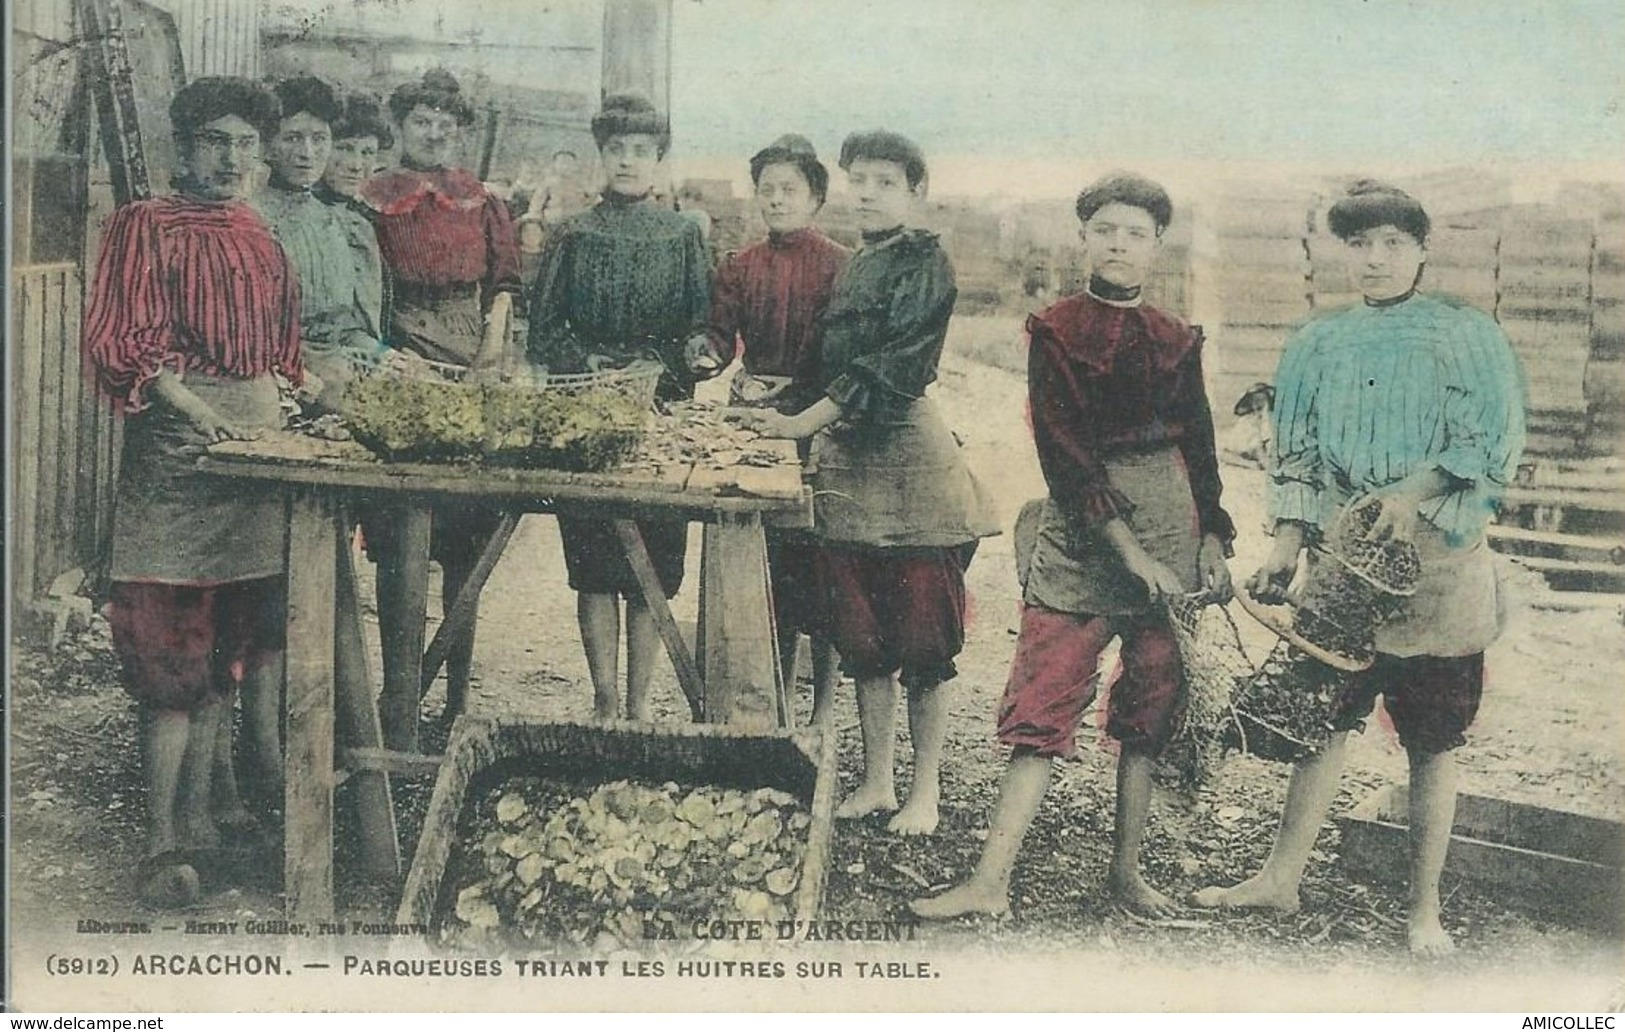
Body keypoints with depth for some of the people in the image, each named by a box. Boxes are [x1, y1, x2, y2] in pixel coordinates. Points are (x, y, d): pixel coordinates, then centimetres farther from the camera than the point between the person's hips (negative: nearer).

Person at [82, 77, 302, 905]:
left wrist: (290, 409, 8)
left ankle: (205, 805, 19)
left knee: (231, 640, 9)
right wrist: (196, 408, -20)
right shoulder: (145, 228, -1)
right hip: (175, 436, -6)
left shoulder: (260, 242, 17)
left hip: (256, 433, 6)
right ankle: (163, 844, -3)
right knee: (175, 652, -7)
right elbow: (116, 342, -9)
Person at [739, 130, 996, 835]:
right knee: (860, 637, 10)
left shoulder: (923, 266, -6)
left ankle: (925, 790, 8)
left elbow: (886, 367, -17)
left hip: (906, 461, -7)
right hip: (844, 459, 7)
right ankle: (876, 780, 20)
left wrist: (804, 422, -23)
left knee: (921, 638, -1)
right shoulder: (852, 269, 17)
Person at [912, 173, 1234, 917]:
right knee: (1041, 707, -7)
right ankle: (990, 883, -7)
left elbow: (1199, 449, 16)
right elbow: (1064, 452, -9)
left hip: (1171, 532, 3)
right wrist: (1128, 550, -15)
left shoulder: (1176, 341, 9)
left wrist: (1213, 543, 7)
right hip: (1080, 533, -3)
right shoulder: (1055, 332, -1)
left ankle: (1127, 871, 18)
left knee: (1152, 704, 6)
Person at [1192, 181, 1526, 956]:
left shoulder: (1468, 338, 1)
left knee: (1432, 741, 3)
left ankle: (1424, 909, 12)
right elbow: (1295, 456, 11)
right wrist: (1287, 546, 0)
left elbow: (1493, 446, -6)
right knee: (1321, 718, 5)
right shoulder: (1318, 345, 10)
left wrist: (1414, 493, -20)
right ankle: (1281, 879, 16)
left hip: (1437, 567, -2)